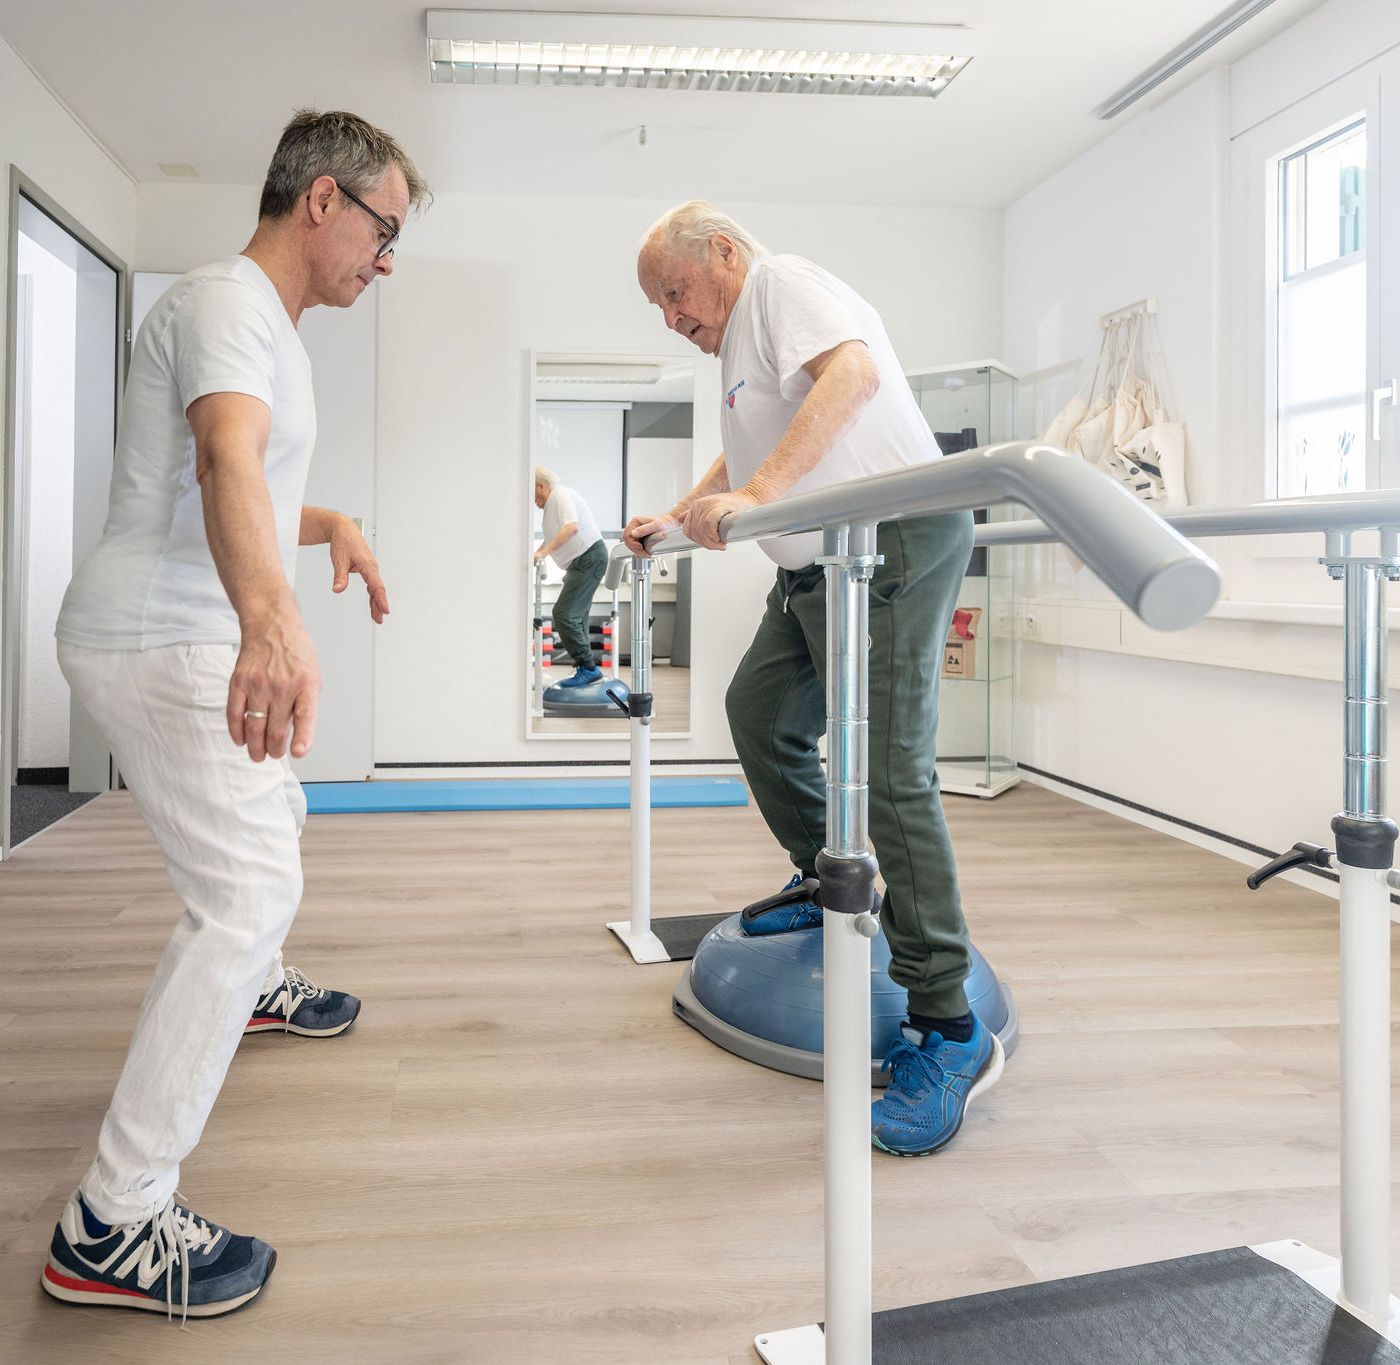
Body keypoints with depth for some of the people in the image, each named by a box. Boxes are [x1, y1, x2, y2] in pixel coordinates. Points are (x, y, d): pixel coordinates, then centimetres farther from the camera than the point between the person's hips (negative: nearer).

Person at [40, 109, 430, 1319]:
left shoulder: (270, 323, 18)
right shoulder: (228, 302, -16)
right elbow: (225, 465, -37)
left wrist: (330, 527, 14)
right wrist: (271, 619, -53)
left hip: (193, 643, 11)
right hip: (159, 642, -11)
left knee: (273, 823, 28)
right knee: (250, 889, -18)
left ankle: (253, 991, 55)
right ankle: (112, 1227, -13)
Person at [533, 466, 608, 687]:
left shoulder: (561, 496, -14)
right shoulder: (551, 502, 18)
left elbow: (572, 527, -32)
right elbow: (551, 537, 31)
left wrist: (544, 552, -35)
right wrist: (536, 554, 19)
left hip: (590, 559, -11)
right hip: (582, 561, 11)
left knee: (564, 614, -16)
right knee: (576, 617, 12)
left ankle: (588, 668, -14)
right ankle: (586, 669, 15)